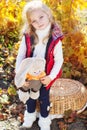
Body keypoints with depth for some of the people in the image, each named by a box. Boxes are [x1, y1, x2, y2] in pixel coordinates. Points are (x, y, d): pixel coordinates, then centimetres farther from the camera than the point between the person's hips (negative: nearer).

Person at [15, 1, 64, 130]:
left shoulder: (55, 39, -22)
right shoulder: (27, 36, -18)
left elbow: (59, 60, -14)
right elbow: (21, 55, -11)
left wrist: (51, 77, -19)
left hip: (45, 76, -2)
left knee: (44, 98, 16)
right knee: (30, 96, 22)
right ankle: (29, 117, 48)